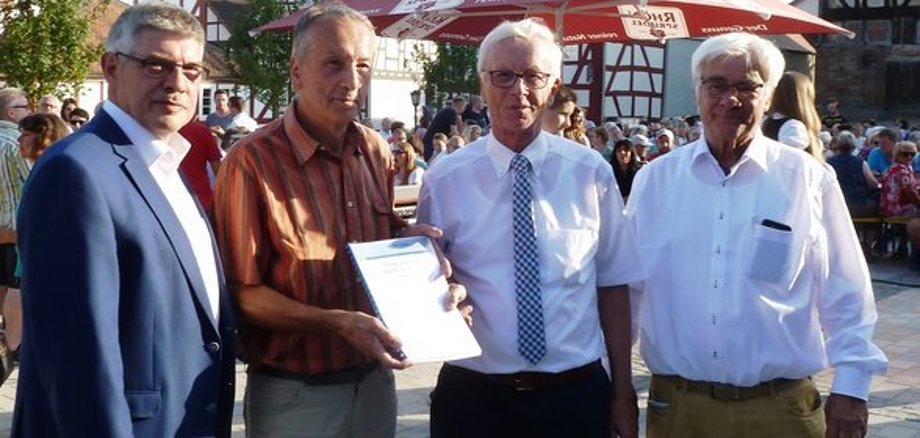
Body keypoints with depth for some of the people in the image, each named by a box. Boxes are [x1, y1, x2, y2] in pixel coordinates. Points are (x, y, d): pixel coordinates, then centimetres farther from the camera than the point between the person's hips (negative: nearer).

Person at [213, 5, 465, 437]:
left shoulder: (376, 151, 3)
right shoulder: (251, 162, -17)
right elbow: (241, 292, -16)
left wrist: (408, 238, -5)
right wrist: (336, 322, -25)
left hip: (374, 380, 6)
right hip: (294, 395, -6)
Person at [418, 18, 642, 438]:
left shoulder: (591, 172, -2)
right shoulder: (445, 179, -3)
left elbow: (612, 285, 1)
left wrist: (623, 392, 2)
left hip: (577, 394, 0)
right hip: (475, 396, 0)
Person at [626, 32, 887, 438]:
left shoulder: (809, 180, -2)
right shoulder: (655, 179, 2)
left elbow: (846, 298, 1)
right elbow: (624, 287, 7)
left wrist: (850, 388, -1)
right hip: (676, 405, 1)